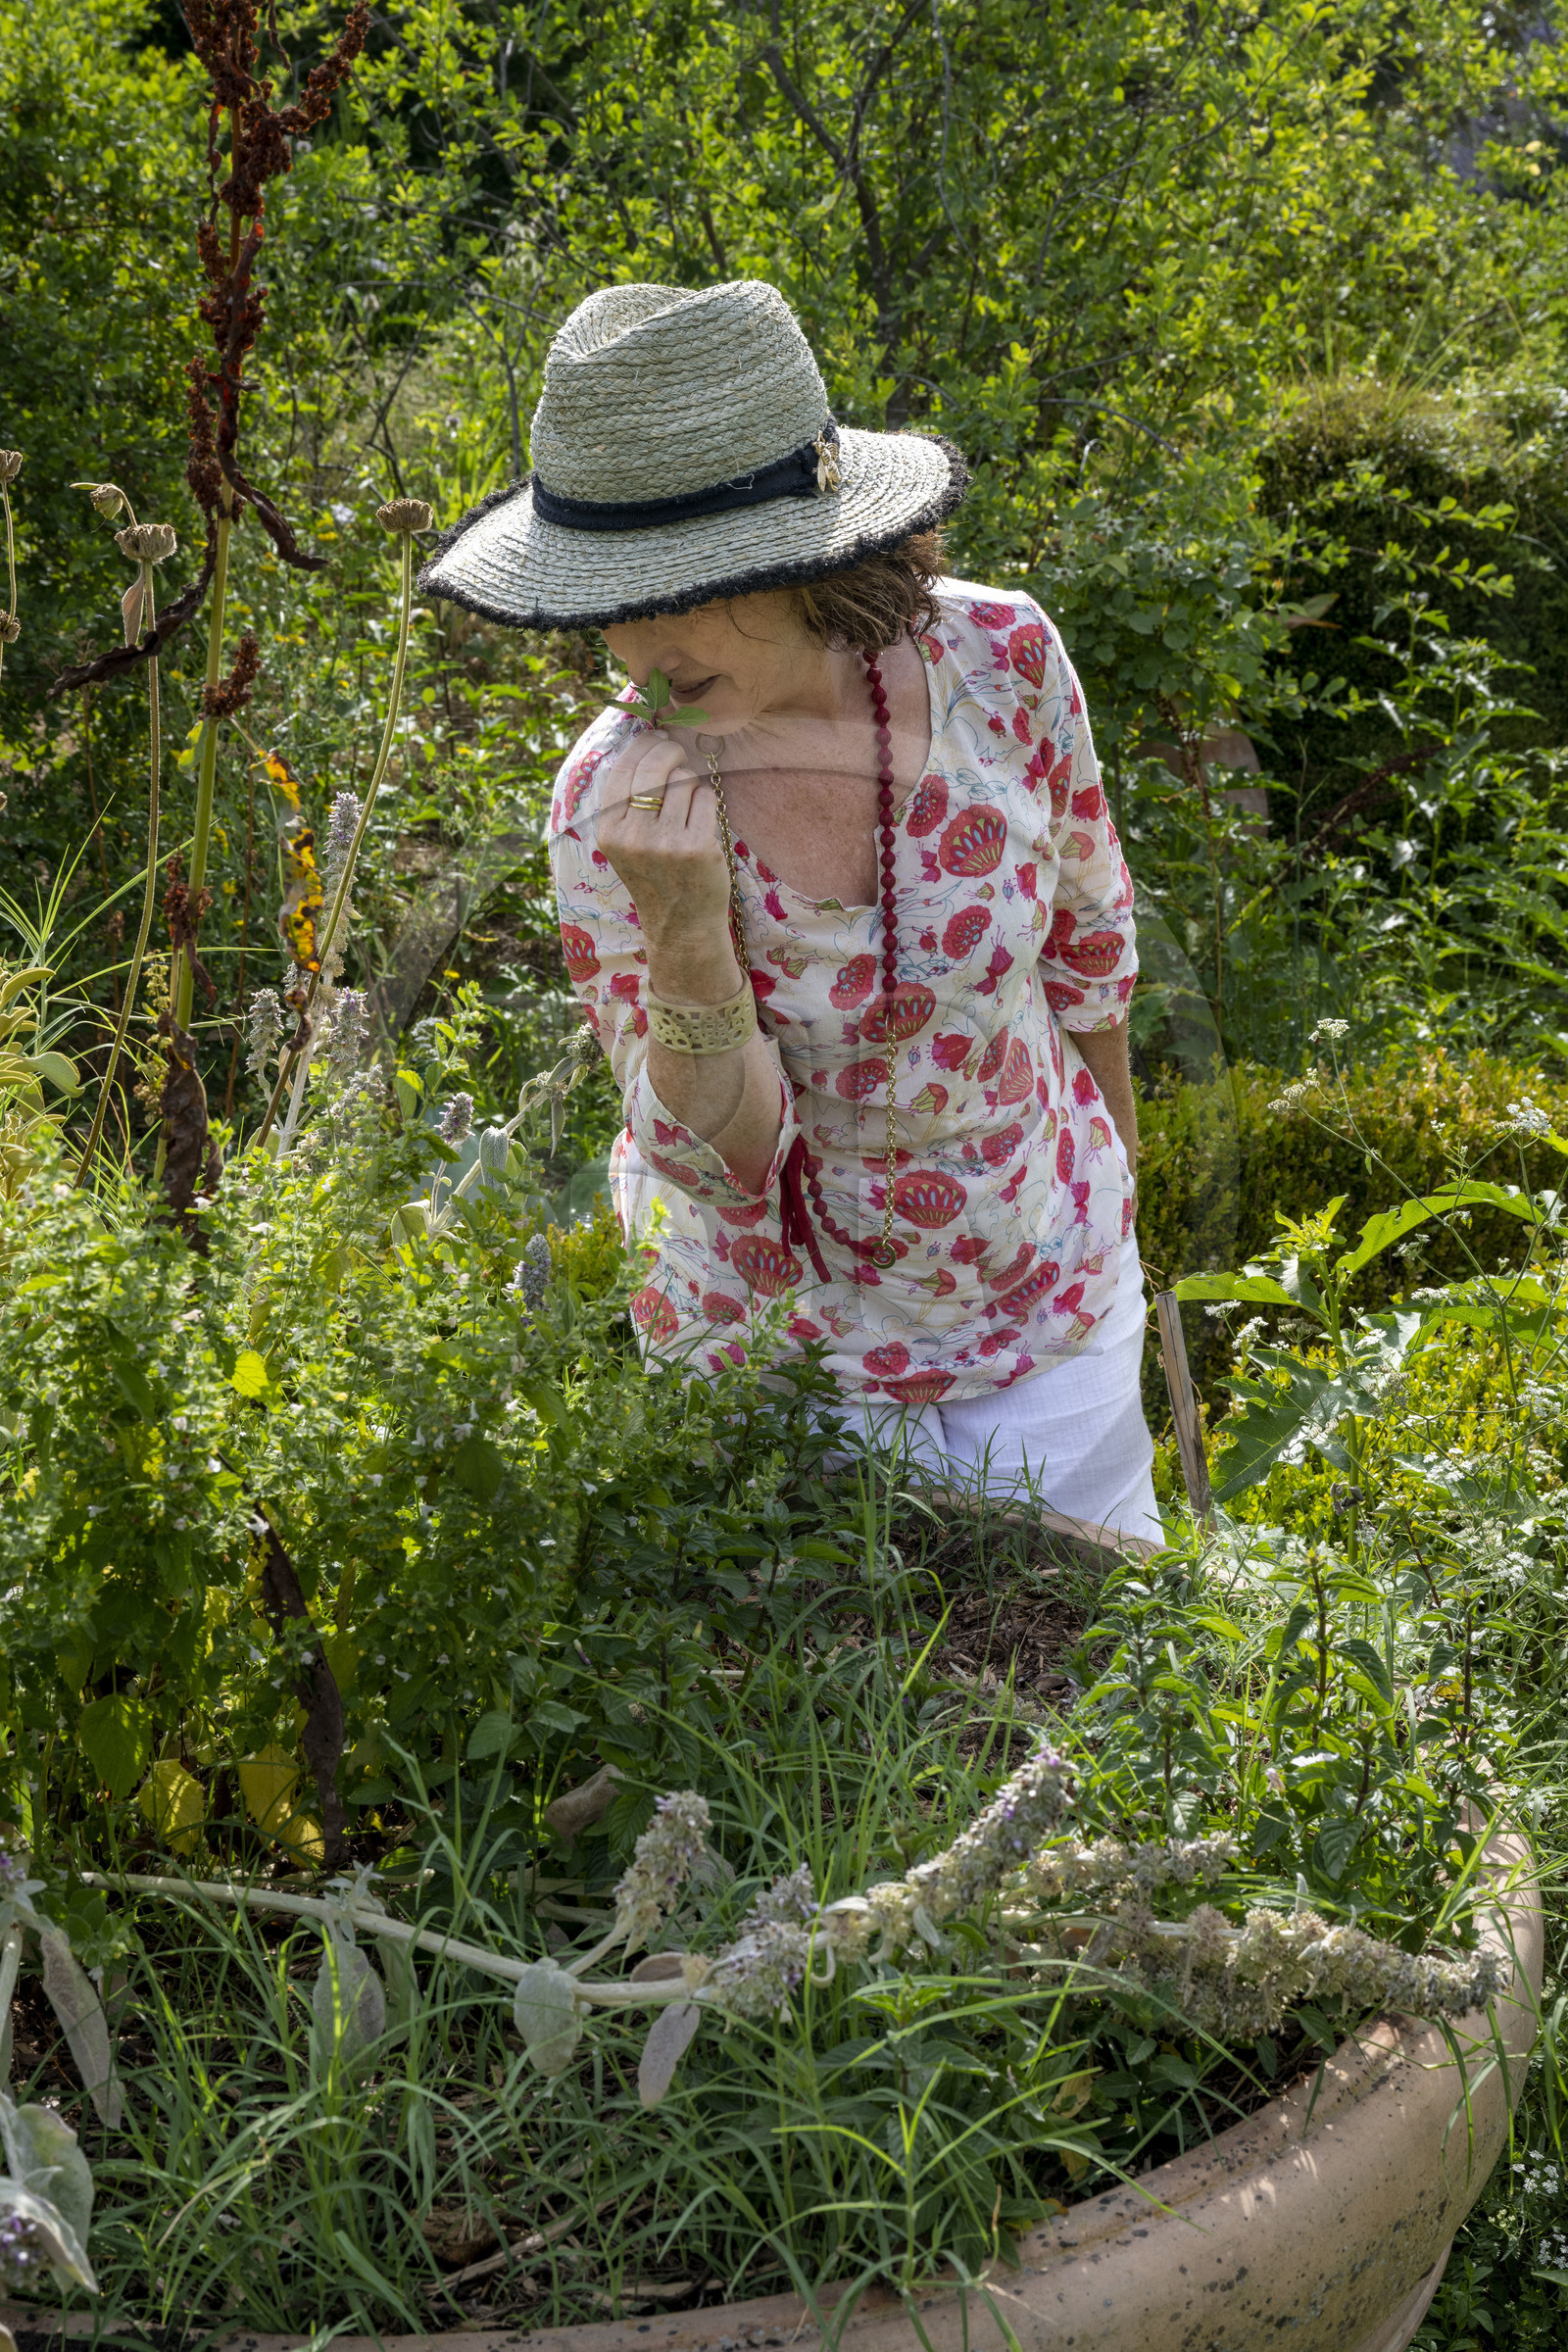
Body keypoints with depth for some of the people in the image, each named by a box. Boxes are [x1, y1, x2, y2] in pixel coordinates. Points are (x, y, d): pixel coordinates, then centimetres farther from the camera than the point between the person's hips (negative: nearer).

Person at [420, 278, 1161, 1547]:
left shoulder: (998, 654, -20)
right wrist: (685, 932, -38)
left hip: (1049, 1298, 2)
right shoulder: (614, 808, -24)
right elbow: (724, 1171, -21)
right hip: (788, 1344, -2)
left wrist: (1116, 1153, 15)